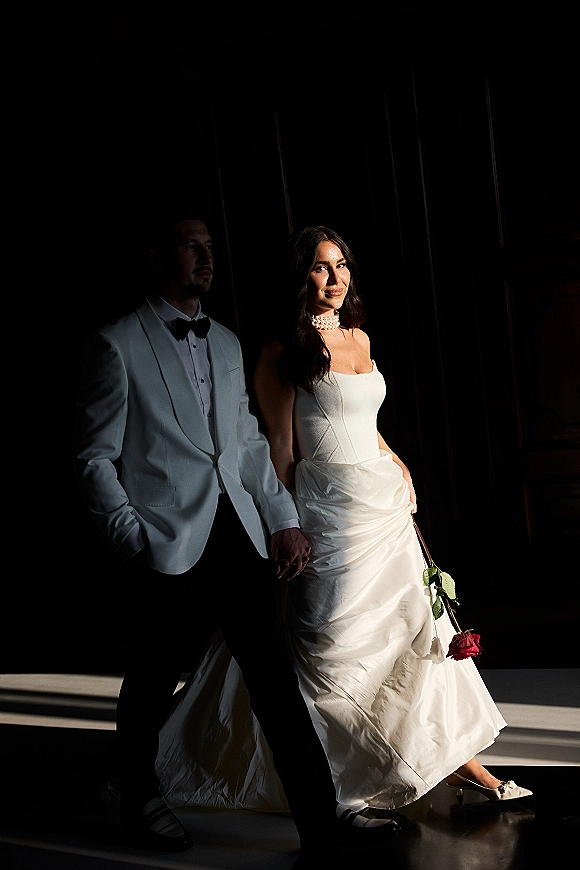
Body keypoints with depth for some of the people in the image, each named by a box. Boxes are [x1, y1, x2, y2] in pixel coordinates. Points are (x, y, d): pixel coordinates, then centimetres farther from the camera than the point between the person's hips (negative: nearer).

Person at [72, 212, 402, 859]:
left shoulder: (226, 342, 18)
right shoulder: (116, 345, -2)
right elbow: (95, 459, -3)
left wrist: (283, 518, 9)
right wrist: (134, 540, -11)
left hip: (240, 535, 5)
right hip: (168, 545, -4)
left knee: (276, 678, 2)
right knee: (151, 686, 11)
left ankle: (320, 817, 9)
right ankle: (140, 801, 36)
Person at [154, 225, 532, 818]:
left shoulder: (358, 338, 12)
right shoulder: (285, 350, -9)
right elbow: (281, 449, -9)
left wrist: (397, 464, 11)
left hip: (386, 499, 7)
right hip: (332, 508, -7)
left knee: (412, 625, 11)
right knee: (344, 641, 1)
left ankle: (451, 757, 23)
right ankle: (349, 780, 20)